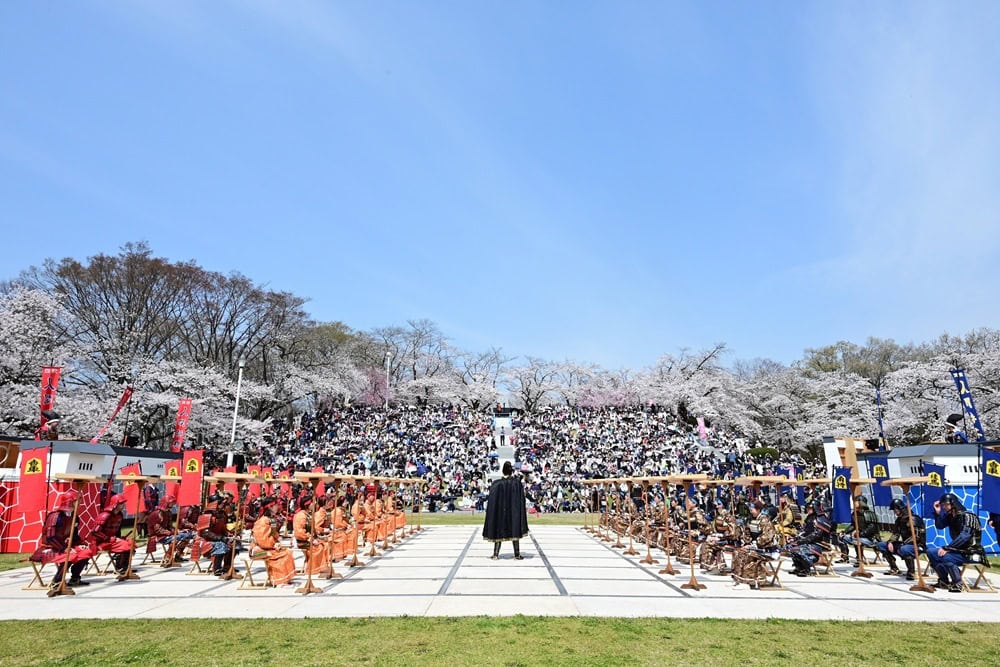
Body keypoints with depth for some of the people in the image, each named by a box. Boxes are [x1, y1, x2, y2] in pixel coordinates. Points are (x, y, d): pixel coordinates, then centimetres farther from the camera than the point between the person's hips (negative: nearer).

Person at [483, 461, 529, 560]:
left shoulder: (496, 484, -7)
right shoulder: (517, 483, -7)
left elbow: (491, 501, -5)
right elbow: (521, 499, -4)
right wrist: (522, 511, 4)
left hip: (499, 511, 1)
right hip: (514, 511, -1)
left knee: (499, 531, 9)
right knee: (515, 531, 8)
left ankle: (496, 555, 9)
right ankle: (517, 555, 10)